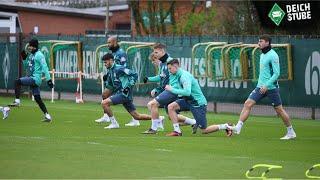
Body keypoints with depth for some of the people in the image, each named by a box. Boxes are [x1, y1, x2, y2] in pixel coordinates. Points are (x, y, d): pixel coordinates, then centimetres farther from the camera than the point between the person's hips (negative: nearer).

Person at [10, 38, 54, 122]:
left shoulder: (39, 55, -11)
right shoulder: (30, 55, 17)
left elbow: (44, 67, -16)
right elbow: (26, 66, 26)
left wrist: (48, 79, -21)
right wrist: (24, 58, 8)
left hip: (35, 78, -9)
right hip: (31, 78, 9)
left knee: (17, 82, -21)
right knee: (37, 98, 8)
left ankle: (17, 101, -22)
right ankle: (47, 115, 9)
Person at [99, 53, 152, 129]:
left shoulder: (118, 69, -12)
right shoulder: (110, 71, 15)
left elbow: (135, 75, -15)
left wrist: (129, 86, -18)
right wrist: (106, 79, 5)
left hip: (124, 93, -9)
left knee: (104, 103, -16)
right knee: (137, 116, 10)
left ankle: (114, 123, -6)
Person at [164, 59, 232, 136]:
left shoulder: (184, 76, -22)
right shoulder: (178, 75, 7)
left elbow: (187, 92, -33)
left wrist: (172, 89, -26)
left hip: (198, 103, -9)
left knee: (204, 130, -3)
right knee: (171, 107, -8)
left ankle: (225, 127, 14)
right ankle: (177, 131, -4)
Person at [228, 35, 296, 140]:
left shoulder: (273, 56, -13)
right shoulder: (262, 55, 13)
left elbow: (276, 73, -18)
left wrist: (267, 85, -24)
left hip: (271, 87, -8)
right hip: (260, 87, 8)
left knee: (279, 110, 1)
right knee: (247, 104, -6)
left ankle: (291, 132, 14)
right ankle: (238, 127, -9)